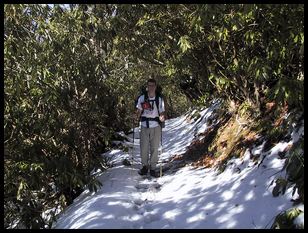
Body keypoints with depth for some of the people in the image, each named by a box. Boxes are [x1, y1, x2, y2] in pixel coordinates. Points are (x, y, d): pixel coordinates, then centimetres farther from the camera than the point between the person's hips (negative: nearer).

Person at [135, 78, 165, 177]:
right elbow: (139, 110, 9)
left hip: (156, 126, 0)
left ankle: (153, 168, 14)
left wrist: (162, 117, -17)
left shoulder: (159, 99, 3)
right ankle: (145, 166, 18)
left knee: (154, 148, 3)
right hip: (144, 126, 1)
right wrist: (137, 117, -11)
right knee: (143, 147, 1)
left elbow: (162, 112, 5)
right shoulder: (142, 98, 4)